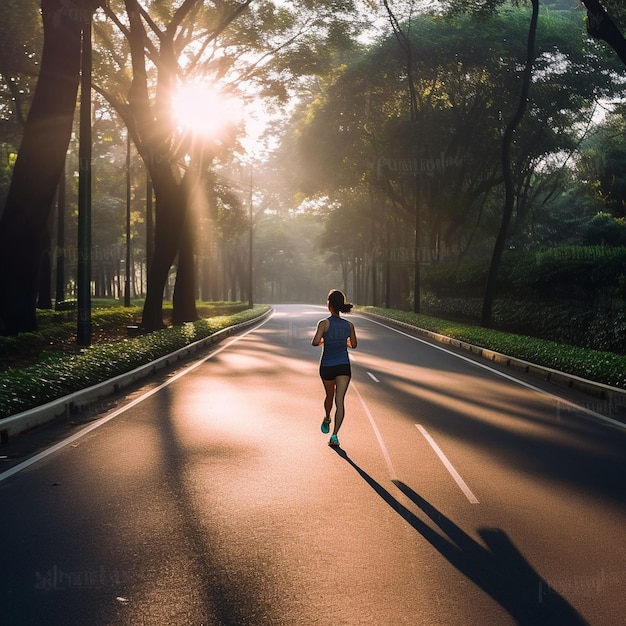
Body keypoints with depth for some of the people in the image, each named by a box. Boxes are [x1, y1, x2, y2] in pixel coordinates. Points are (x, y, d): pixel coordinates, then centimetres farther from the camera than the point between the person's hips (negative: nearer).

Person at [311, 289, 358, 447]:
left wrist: (321, 341, 0)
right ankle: (335, 435, -18)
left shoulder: (324, 323, -11)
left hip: (327, 367, 0)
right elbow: (353, 345, 12)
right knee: (339, 400, -7)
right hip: (344, 366, 0)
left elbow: (315, 342, -22)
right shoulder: (349, 325, -1)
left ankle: (327, 419, 50)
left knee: (329, 396, 24)